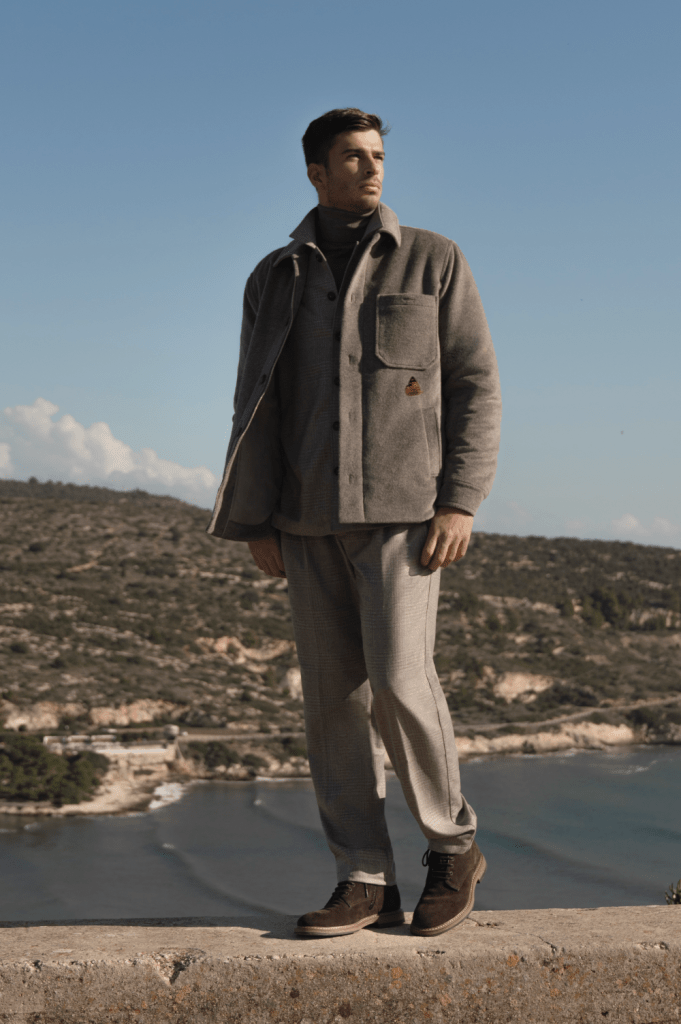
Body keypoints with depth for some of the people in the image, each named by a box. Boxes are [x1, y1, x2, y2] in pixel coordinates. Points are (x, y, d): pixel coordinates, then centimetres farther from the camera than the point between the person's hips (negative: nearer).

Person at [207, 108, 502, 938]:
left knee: (399, 683, -14)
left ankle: (452, 847, 8)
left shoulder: (433, 261, 3)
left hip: (403, 509, -3)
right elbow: (257, 406, 10)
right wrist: (255, 523, 1)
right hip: (312, 518, 4)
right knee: (333, 696, 0)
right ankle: (365, 882, 7)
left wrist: (461, 502, -12)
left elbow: (476, 386, 0)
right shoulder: (276, 279, 11)